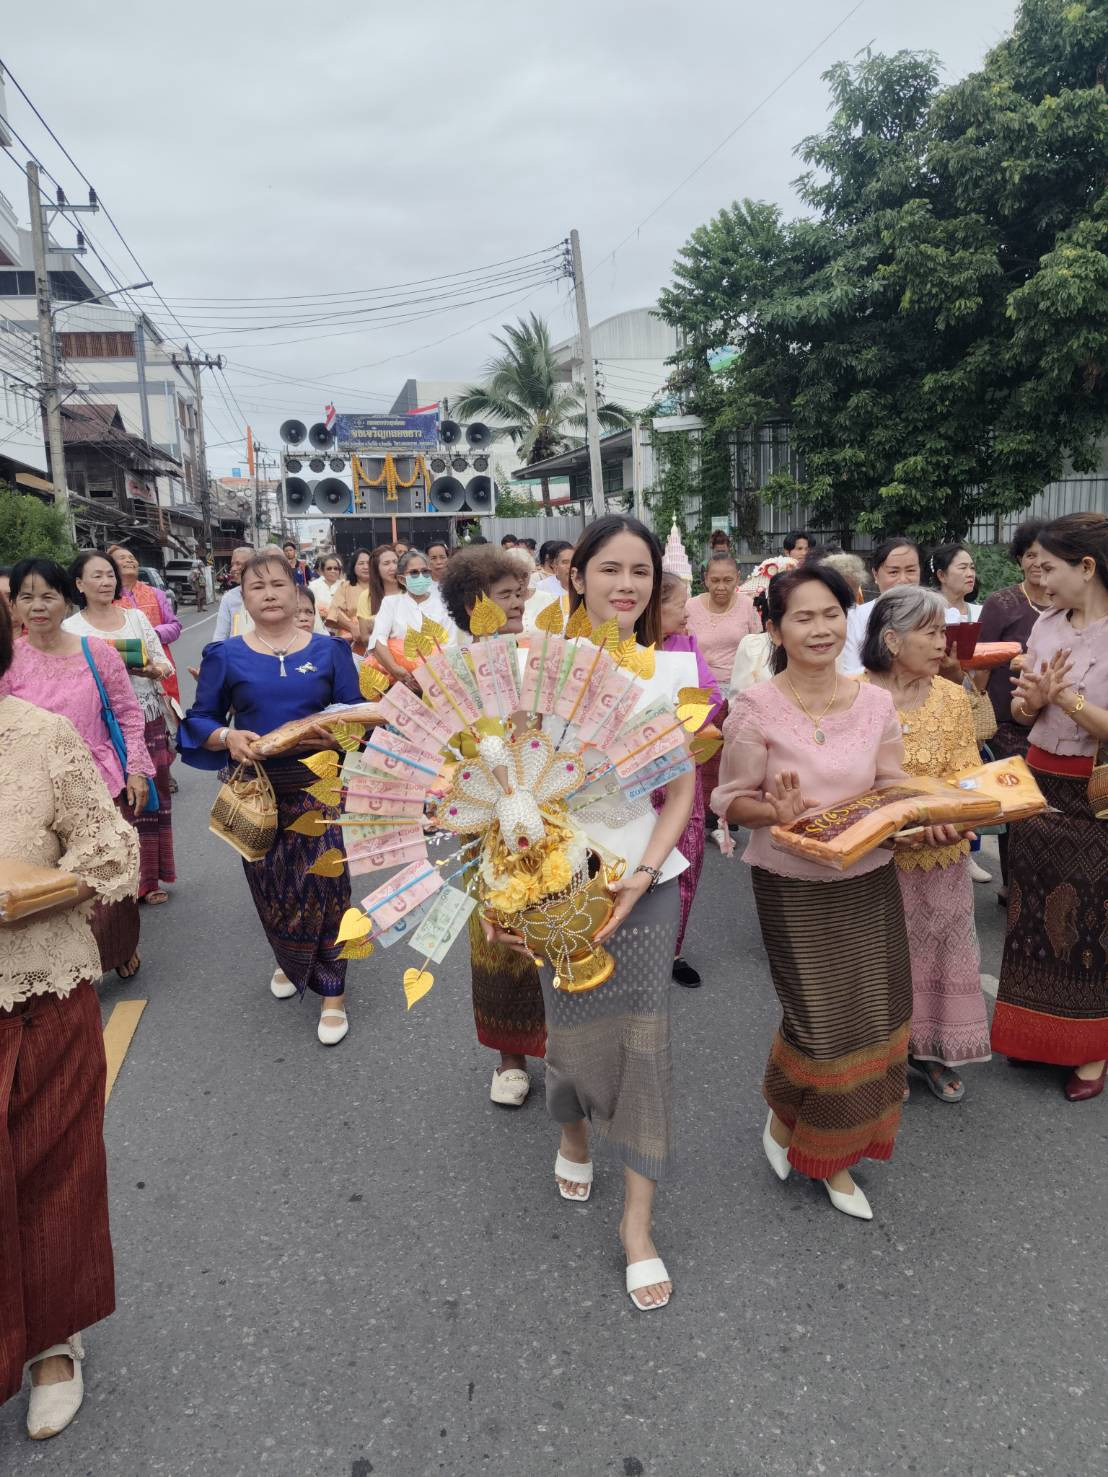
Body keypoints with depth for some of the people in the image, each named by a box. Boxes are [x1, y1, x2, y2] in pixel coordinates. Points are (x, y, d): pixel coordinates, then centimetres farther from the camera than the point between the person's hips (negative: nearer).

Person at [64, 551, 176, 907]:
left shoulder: (136, 617, 8)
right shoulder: (71, 628, -2)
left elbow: (164, 664, 8)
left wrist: (152, 668, -14)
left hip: (149, 721, 4)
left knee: (152, 796, 8)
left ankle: (149, 878, 22)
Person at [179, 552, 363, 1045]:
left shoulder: (329, 650, 2)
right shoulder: (225, 656, 1)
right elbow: (199, 721, 4)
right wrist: (227, 737, -16)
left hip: (316, 785, -1)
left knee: (324, 883, -4)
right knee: (270, 887, 12)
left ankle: (331, 992, 11)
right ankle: (289, 959, 42)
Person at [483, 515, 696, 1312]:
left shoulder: (675, 670, 0)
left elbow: (682, 790, 1)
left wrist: (640, 877, -11)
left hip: (647, 881, 1)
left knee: (645, 1039, 3)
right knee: (575, 1033, 10)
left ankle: (639, 1221, 23)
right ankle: (574, 1134, 46)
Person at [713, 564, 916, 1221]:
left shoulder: (877, 703, -1)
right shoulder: (757, 708, -12)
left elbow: (894, 792, 8)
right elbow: (731, 799, -7)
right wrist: (779, 811, -25)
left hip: (869, 879, 4)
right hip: (793, 886, -4)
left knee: (873, 1017, 11)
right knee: (822, 1020, -1)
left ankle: (835, 1156, 36)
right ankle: (785, 1114, 35)